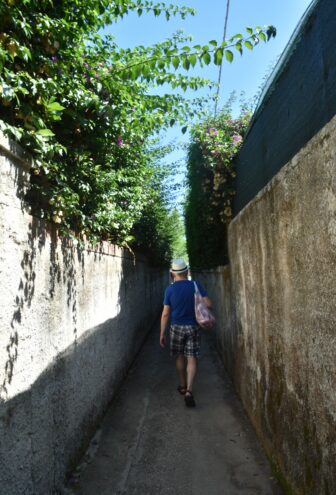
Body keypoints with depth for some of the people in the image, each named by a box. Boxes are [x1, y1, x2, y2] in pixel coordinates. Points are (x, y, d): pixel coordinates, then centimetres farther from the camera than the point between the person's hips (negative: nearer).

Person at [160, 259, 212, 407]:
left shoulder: (170, 289, -8)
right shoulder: (196, 285, -6)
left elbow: (165, 313, -7)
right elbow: (208, 304, -9)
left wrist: (162, 333, -1)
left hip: (177, 327, 0)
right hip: (193, 327, 0)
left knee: (179, 357, 18)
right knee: (192, 358, 3)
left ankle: (182, 386, 32)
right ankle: (188, 391, -8)